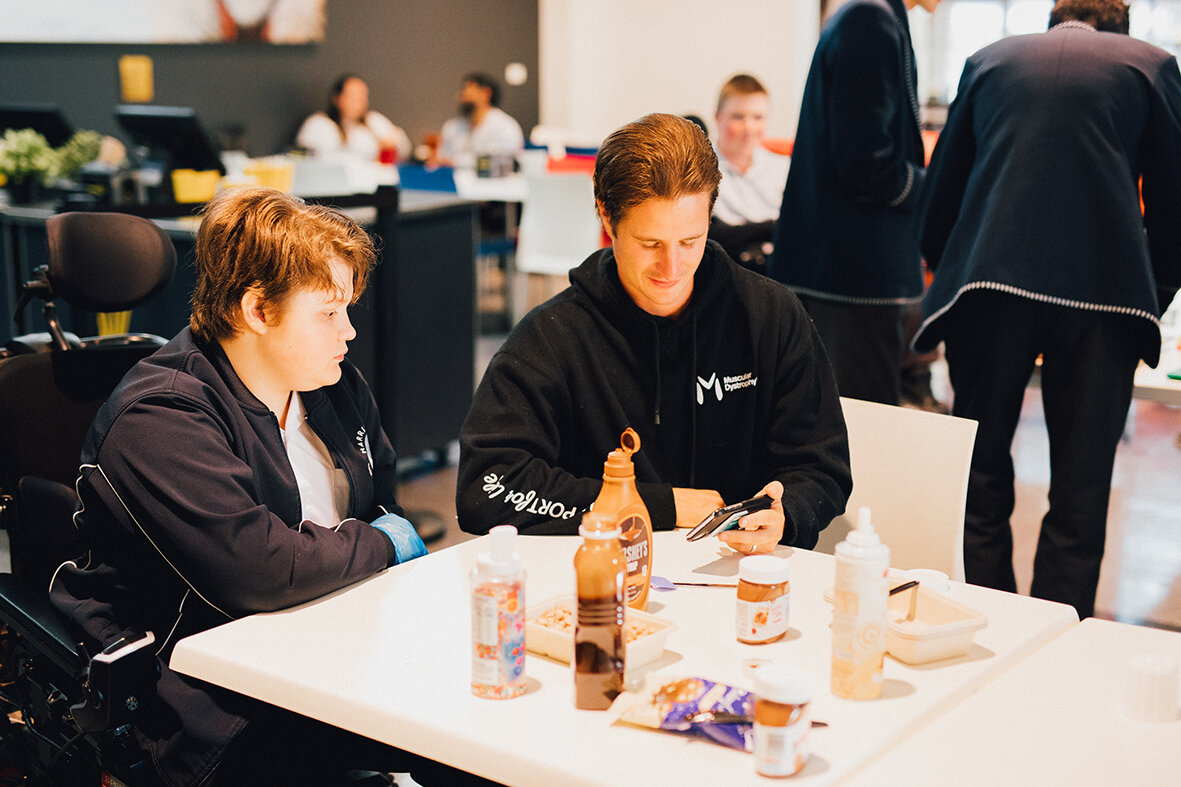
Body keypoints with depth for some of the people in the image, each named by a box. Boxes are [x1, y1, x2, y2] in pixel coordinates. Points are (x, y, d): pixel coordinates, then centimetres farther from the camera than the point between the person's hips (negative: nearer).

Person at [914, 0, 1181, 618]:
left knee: (981, 479, 12)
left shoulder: (989, 59, 19)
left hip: (990, 285, 1)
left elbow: (939, 194, 17)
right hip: (1102, 290, -1)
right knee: (1080, 491, 6)